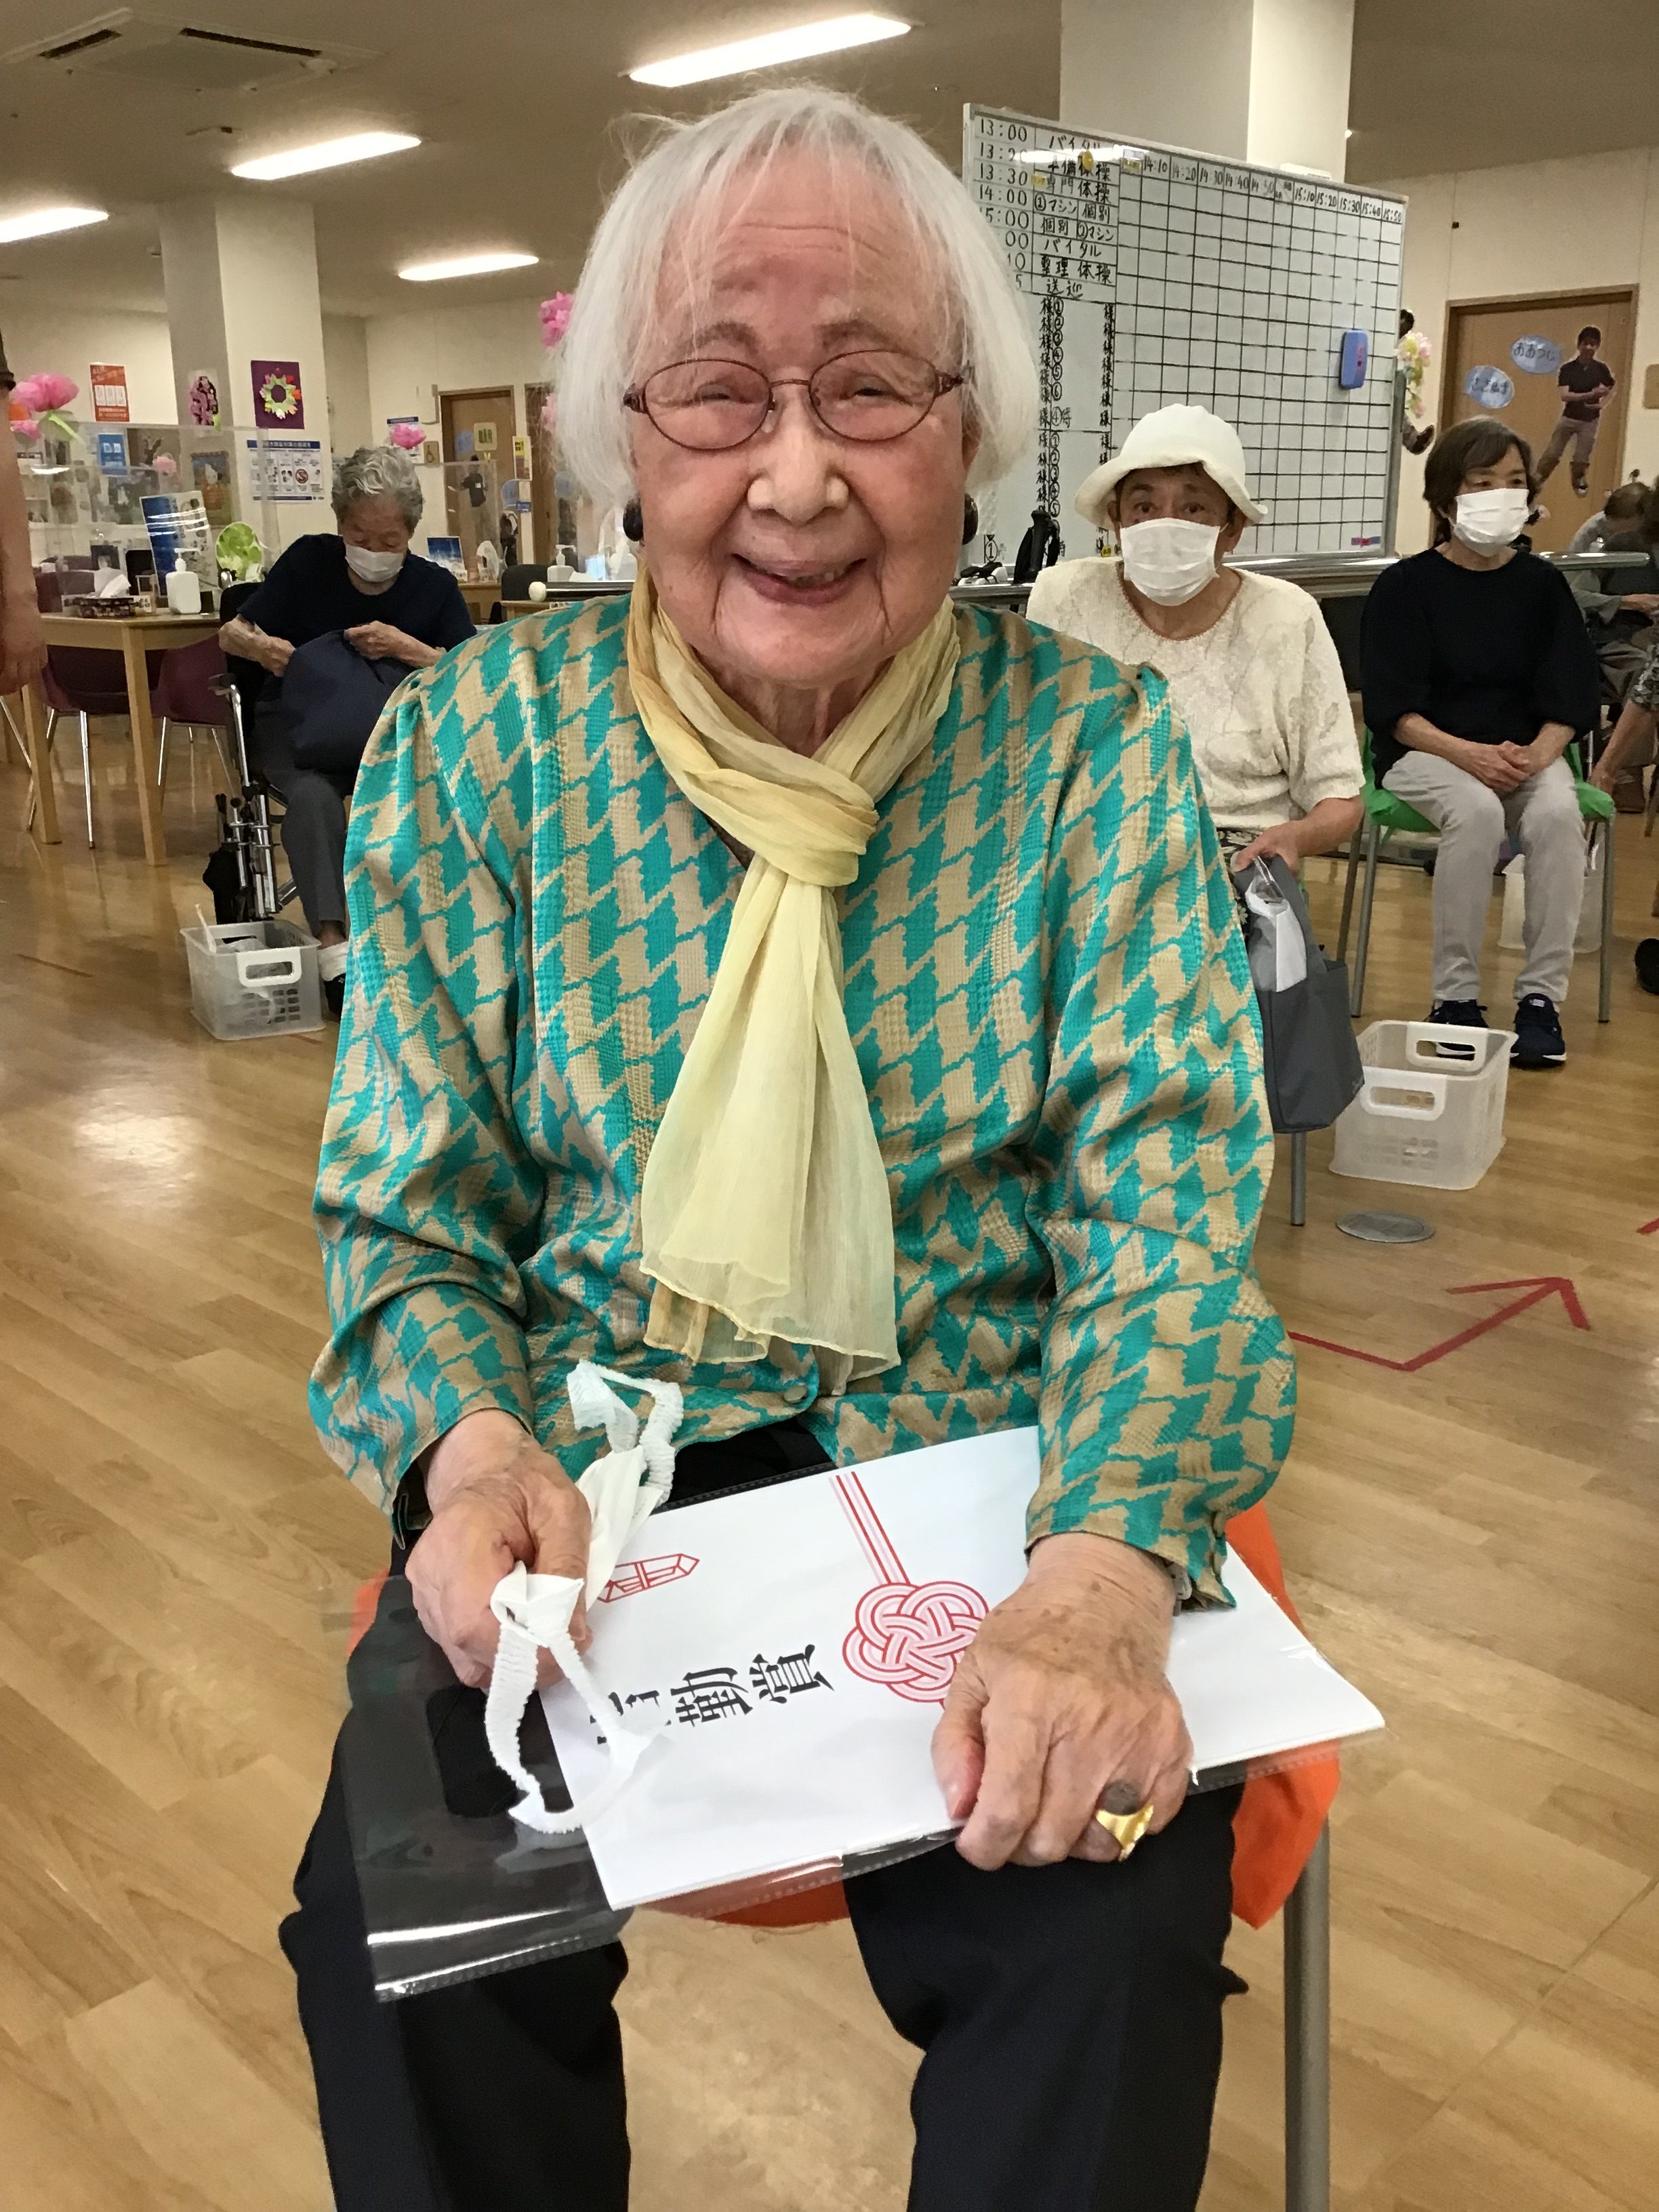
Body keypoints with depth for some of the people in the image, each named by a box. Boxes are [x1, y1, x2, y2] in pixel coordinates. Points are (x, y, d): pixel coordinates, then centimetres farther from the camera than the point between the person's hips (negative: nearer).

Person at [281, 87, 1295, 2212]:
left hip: (989, 1477, 0)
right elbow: (408, 1222, 0)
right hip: (591, 1476, 1)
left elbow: (1168, 1217, -11)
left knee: (1116, 1925, -22)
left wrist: (1104, 1572, -30)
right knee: (399, 1911, -21)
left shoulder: (1094, 745, -6)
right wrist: (473, 1445, -23)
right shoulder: (474, 744, -4)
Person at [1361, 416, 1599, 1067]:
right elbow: (1393, 708, -9)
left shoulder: (1542, 584, 7)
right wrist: (1466, 754, -24)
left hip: (1524, 752, 3)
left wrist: (1538, 753, -17)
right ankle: (1455, 996, -23)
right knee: (1477, 812, -34)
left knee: (1557, 814, -30)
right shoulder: (1405, 585, -2)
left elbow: (1568, 696, 4)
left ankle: (1542, 995, -20)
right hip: (1424, 751, -2)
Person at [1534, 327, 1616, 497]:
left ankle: (1580, 483, 25)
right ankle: (1537, 481, 8)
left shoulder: (1601, 368, -4)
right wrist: (1591, 394, -26)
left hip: (1590, 420, 1)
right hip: (1569, 417, -1)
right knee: (1552, 454, -3)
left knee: (1581, 458, 4)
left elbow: (1614, 387, 14)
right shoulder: (1567, 368, -10)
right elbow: (1564, 395, -20)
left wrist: (1603, 405, 0)